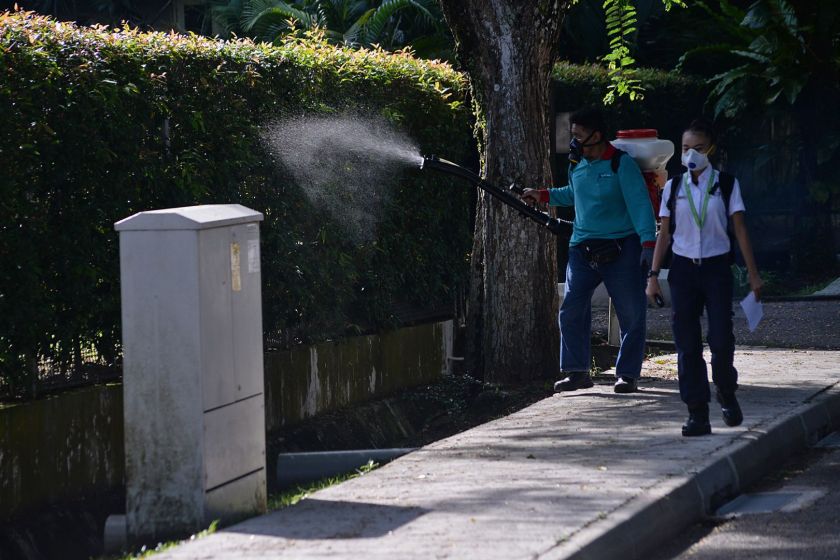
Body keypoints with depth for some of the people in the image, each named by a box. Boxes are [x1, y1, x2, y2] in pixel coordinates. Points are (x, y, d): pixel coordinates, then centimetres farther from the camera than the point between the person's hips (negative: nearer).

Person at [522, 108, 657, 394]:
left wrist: (648, 242, -26)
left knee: (631, 314, 1)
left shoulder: (621, 164, -11)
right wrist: (543, 196, 23)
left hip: (621, 249, -5)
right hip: (582, 250, 5)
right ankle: (576, 372, 9)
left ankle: (628, 374, 11)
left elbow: (640, 204, -17)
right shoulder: (577, 165, 9)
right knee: (571, 311, 0)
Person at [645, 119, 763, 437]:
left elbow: (739, 229, 2)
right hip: (684, 269, 2)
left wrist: (753, 273, -1)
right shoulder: (673, 187, 6)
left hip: (716, 268, -2)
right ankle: (698, 414, 3)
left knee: (721, 339, -9)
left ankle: (727, 395, 20)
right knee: (687, 344, -1)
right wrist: (653, 275, 3)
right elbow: (664, 234, 9)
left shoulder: (726, 185, 1)